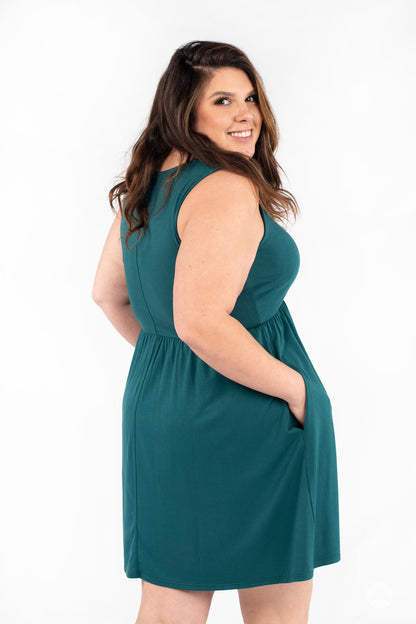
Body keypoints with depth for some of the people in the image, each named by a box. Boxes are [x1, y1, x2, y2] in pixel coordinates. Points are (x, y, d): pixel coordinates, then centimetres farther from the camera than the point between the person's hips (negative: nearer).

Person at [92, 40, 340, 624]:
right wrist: (296, 388, -17)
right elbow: (201, 322, -28)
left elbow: (109, 294, 21)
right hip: (246, 422, -9)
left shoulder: (145, 188, 10)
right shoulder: (227, 189, -19)